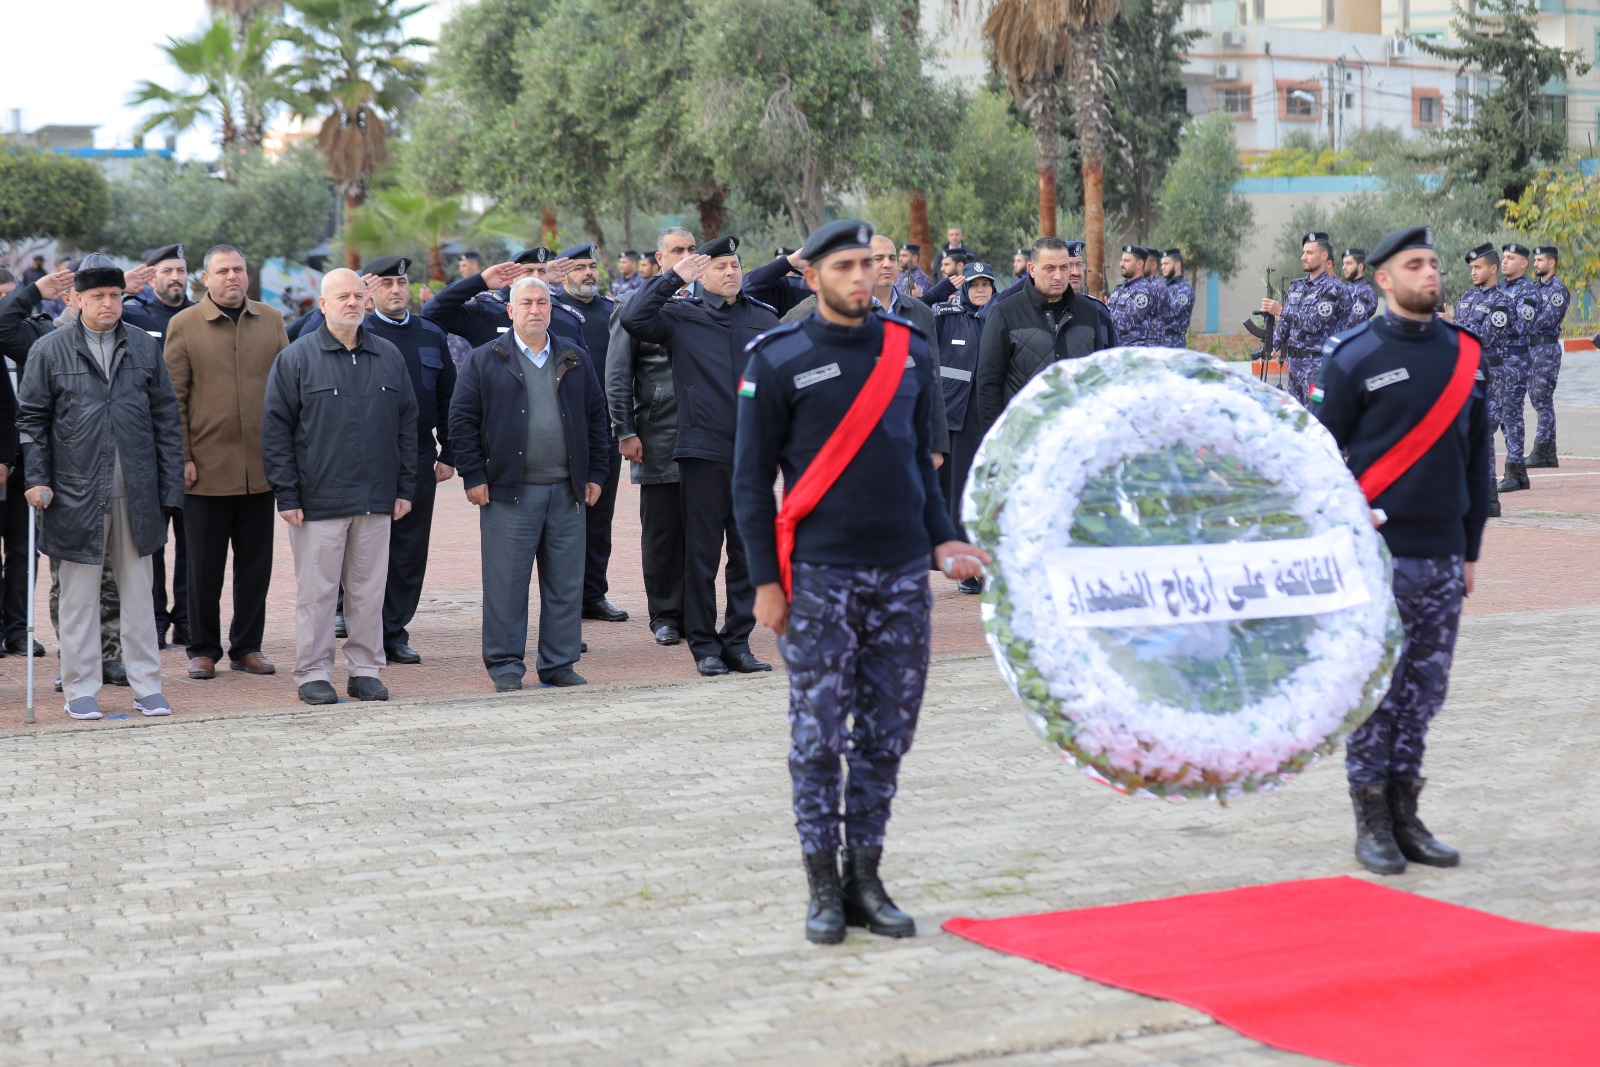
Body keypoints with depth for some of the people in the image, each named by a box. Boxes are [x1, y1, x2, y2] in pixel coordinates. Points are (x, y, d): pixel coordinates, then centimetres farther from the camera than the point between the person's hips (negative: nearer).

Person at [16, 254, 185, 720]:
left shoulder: (145, 348, 9)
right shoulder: (49, 350, 3)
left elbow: (165, 417, 9)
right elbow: (32, 419, 4)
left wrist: (170, 484, 4)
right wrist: (38, 479, -5)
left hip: (136, 495, 2)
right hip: (77, 494, -2)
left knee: (139, 593, 8)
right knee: (78, 597, 5)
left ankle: (146, 686, 14)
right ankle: (80, 689, 13)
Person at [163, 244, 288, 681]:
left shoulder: (271, 321, 8)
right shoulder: (183, 326, -1)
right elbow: (174, 398, -2)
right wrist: (182, 457, -8)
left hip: (261, 465, 3)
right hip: (206, 466, -3)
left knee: (255, 562, 8)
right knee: (205, 564, 5)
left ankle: (247, 646, 19)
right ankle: (203, 649, 15)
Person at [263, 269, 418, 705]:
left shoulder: (389, 357, 10)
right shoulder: (297, 358, -1)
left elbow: (407, 424, 15)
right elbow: (276, 430, -2)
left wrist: (405, 488, 9)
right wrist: (287, 495, -7)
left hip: (376, 501, 3)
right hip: (318, 501, -3)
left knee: (369, 589, 8)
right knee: (316, 591, 1)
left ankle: (365, 670, 17)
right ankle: (313, 674, 9)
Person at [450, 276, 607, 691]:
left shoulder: (575, 360, 13)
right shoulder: (486, 360, 3)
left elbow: (596, 418, 16)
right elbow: (462, 419, 1)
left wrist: (595, 474, 9)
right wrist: (473, 477, -6)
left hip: (566, 492, 3)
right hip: (508, 491, -3)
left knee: (566, 583, 5)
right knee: (506, 582, -2)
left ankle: (559, 664, 14)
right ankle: (506, 665, 7)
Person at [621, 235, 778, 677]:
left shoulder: (764, 317, 11)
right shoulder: (681, 315, 3)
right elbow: (633, 318, -13)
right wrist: (673, 277, -11)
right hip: (703, 451, -3)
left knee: (749, 552, 6)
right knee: (702, 553, 2)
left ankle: (738, 641, 15)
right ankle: (704, 645, 10)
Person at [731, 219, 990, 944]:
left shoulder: (910, 351, 10)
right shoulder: (778, 361, -3)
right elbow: (751, 477, -1)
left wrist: (942, 537, 5)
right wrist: (765, 579, -7)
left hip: (902, 573, 4)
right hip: (818, 577, -4)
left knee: (887, 734, 6)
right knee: (820, 735, -2)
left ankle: (865, 878, 16)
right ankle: (823, 889, 7)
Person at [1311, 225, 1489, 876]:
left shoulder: (1466, 355, 11)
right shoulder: (1354, 357, -4)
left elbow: (1477, 457, 15)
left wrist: (1470, 550, 13)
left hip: (1443, 558, 5)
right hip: (1377, 555, -5)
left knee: (1425, 690, 8)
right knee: (1375, 690, -1)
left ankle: (1405, 816, 17)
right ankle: (1371, 825, 7)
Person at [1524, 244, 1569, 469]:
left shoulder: (1558, 289, -8)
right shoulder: (1536, 288, 18)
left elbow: (1548, 319, -17)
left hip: (1547, 348, -9)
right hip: (1530, 348, 9)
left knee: (1543, 401, -9)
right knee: (1538, 401, 8)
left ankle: (1541, 452, -8)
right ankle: (1549, 454, 12)